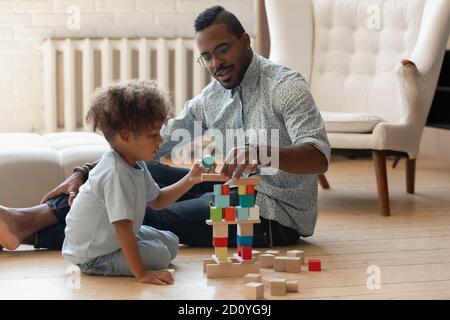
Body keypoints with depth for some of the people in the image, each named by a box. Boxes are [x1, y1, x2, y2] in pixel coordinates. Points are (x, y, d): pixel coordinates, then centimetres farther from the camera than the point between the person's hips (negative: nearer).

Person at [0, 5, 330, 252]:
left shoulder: (285, 86, -13)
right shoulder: (210, 99, 8)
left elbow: (319, 157, -26)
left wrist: (260, 152, -46)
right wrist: (86, 173, -8)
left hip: (276, 214, -7)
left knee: (153, 218, -18)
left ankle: (35, 228, -14)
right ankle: (45, 216, -8)